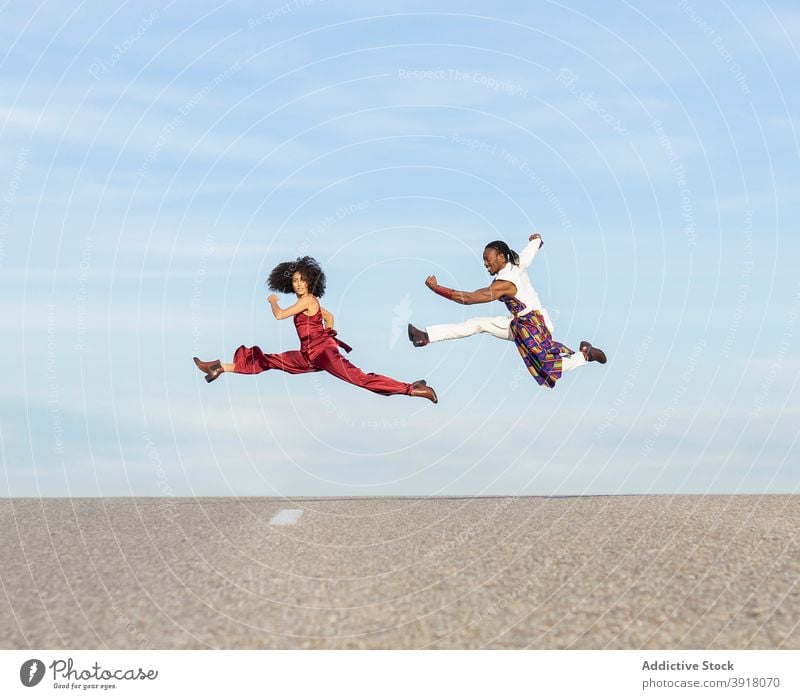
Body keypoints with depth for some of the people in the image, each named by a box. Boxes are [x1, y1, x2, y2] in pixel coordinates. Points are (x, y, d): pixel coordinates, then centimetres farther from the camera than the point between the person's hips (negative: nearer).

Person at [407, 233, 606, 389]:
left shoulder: (503, 284, -26)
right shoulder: (519, 264, -3)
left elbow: (468, 298, -28)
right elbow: (533, 245, 19)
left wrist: (436, 288, -26)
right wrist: (537, 239, 45)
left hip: (531, 327, -10)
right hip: (519, 324, 10)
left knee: (550, 368, 1)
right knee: (478, 323, 0)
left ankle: (585, 354, 19)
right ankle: (427, 336, -5)